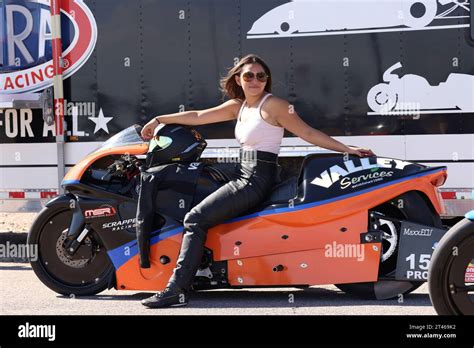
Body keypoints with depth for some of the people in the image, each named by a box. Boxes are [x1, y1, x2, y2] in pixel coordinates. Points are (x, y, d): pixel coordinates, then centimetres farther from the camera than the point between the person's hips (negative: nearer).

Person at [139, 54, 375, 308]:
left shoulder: (272, 104, -7)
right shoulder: (238, 106, 15)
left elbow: (308, 133, -6)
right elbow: (199, 116, 18)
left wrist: (347, 149, -10)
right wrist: (159, 120, 19)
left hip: (257, 180, -9)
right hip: (243, 176, 9)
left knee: (195, 219, -16)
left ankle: (176, 289, -17)